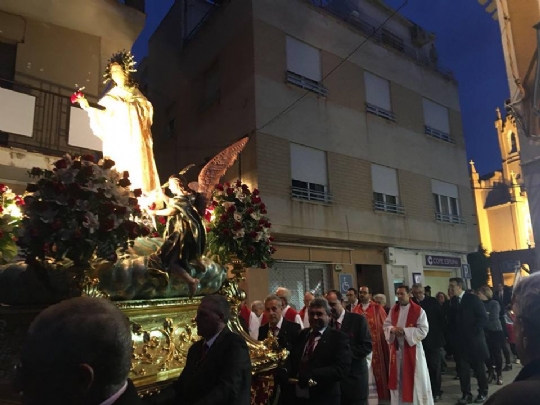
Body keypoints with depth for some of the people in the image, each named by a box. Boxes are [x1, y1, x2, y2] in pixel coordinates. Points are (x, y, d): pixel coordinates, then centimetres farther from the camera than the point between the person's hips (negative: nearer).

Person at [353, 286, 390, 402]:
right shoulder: (356, 310, 6)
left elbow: (385, 326, -2)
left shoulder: (377, 308, -3)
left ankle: (382, 395, 18)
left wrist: (385, 343, -6)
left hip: (376, 345, -3)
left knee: (378, 370, 3)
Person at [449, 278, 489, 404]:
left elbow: (483, 318, -11)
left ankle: (483, 393, 25)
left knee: (479, 367, 11)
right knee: (462, 368, 4)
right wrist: (454, 334, 1)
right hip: (459, 340, 4)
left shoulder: (473, 299, -7)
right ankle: (466, 394, 13)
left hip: (473, 339, -4)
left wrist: (474, 331, -15)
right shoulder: (452, 301, 7)